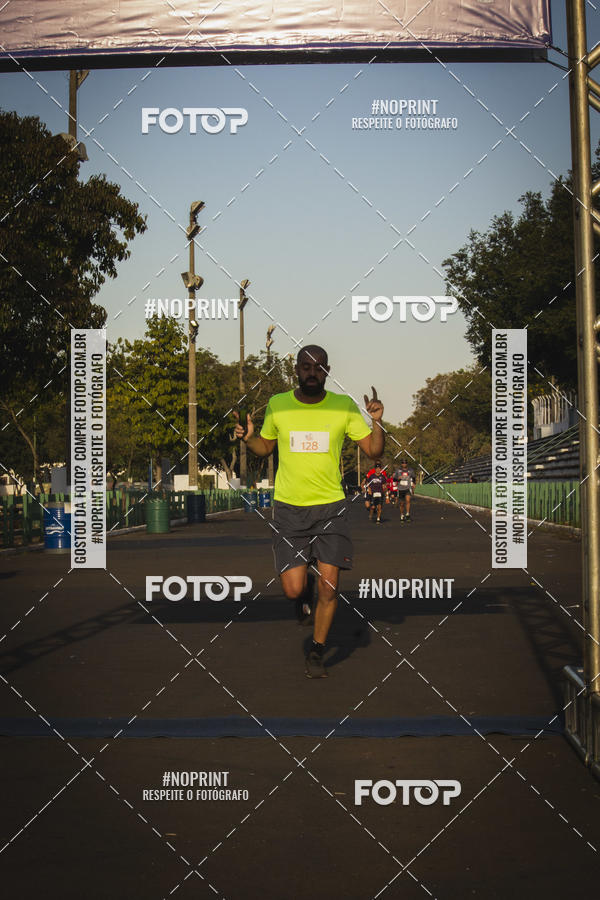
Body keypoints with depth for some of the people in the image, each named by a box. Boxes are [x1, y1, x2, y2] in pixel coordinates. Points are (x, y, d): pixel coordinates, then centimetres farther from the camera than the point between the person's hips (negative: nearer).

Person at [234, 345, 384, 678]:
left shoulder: (344, 406, -1)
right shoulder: (277, 405, 2)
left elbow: (373, 451, 2)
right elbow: (265, 447, 17)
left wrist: (376, 422, -16)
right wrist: (248, 438, -4)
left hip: (330, 507, 0)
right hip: (288, 508, 0)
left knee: (328, 587, -5)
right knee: (293, 590, -6)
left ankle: (316, 653, 16)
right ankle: (304, 596, 32)